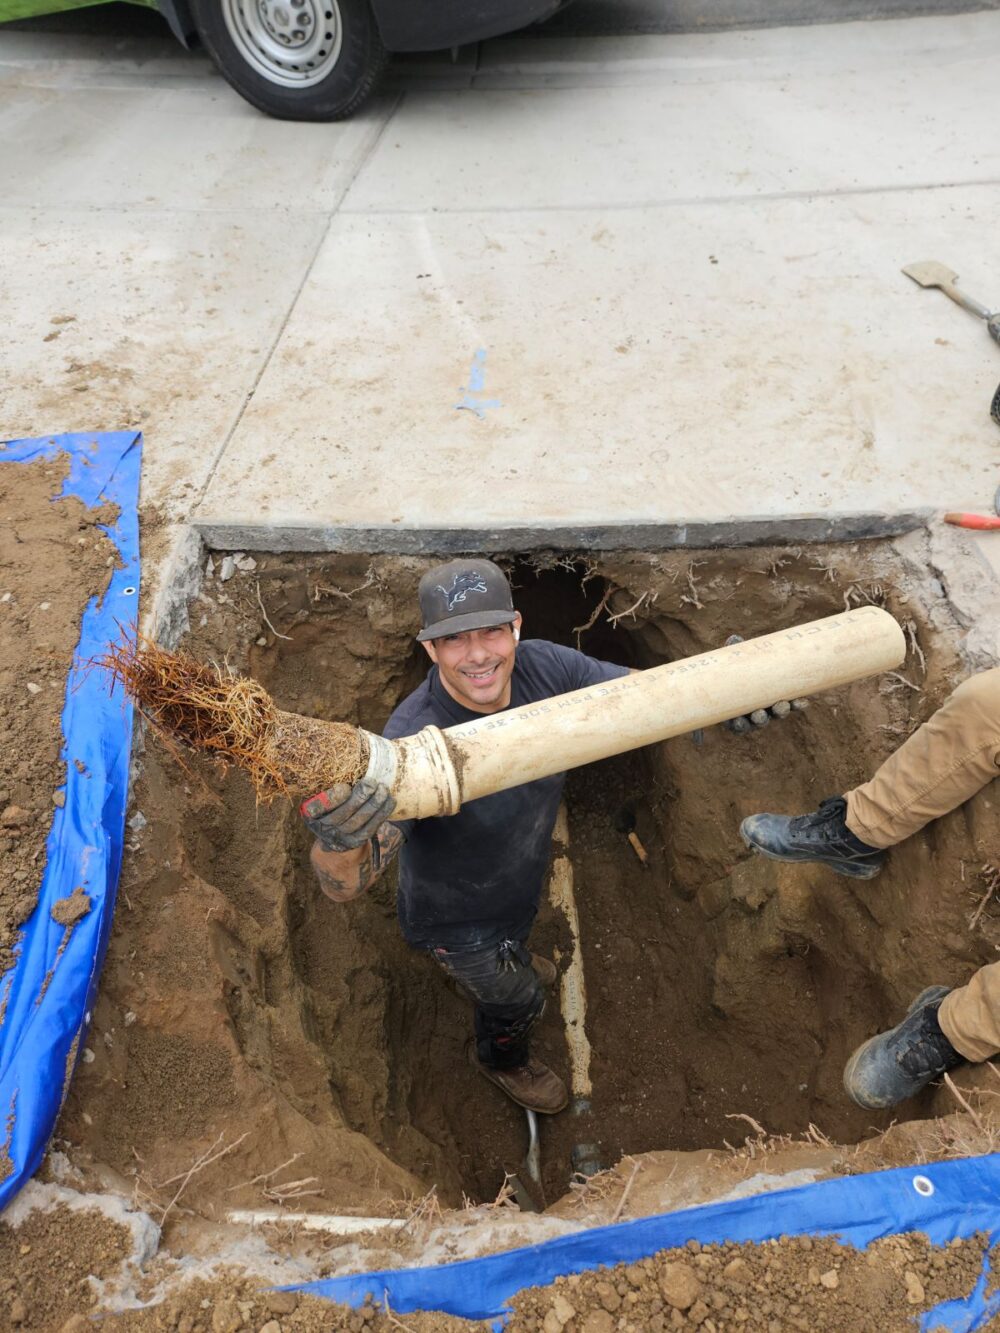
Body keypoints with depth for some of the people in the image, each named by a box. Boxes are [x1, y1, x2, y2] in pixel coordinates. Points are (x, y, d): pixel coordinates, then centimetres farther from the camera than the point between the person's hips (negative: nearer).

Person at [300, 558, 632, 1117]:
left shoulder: (543, 667, -28)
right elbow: (345, 886, -47)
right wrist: (339, 843, -71)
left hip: (523, 878, 5)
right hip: (456, 919, -4)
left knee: (518, 929, 39)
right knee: (519, 1000, 25)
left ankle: (511, 955, 78)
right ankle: (503, 1058, 63)